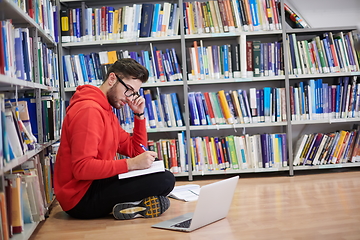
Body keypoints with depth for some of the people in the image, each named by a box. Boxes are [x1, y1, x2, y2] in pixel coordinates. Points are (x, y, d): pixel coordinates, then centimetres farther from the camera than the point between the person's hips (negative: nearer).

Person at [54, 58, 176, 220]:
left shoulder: (106, 111, 16)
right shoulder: (89, 110, -17)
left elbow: (135, 151, 16)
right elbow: (82, 168, -27)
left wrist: (139, 115, 7)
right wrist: (131, 164, -27)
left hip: (94, 185, 11)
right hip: (81, 198, -11)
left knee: (163, 175, 15)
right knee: (165, 180, -21)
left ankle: (124, 205, -2)